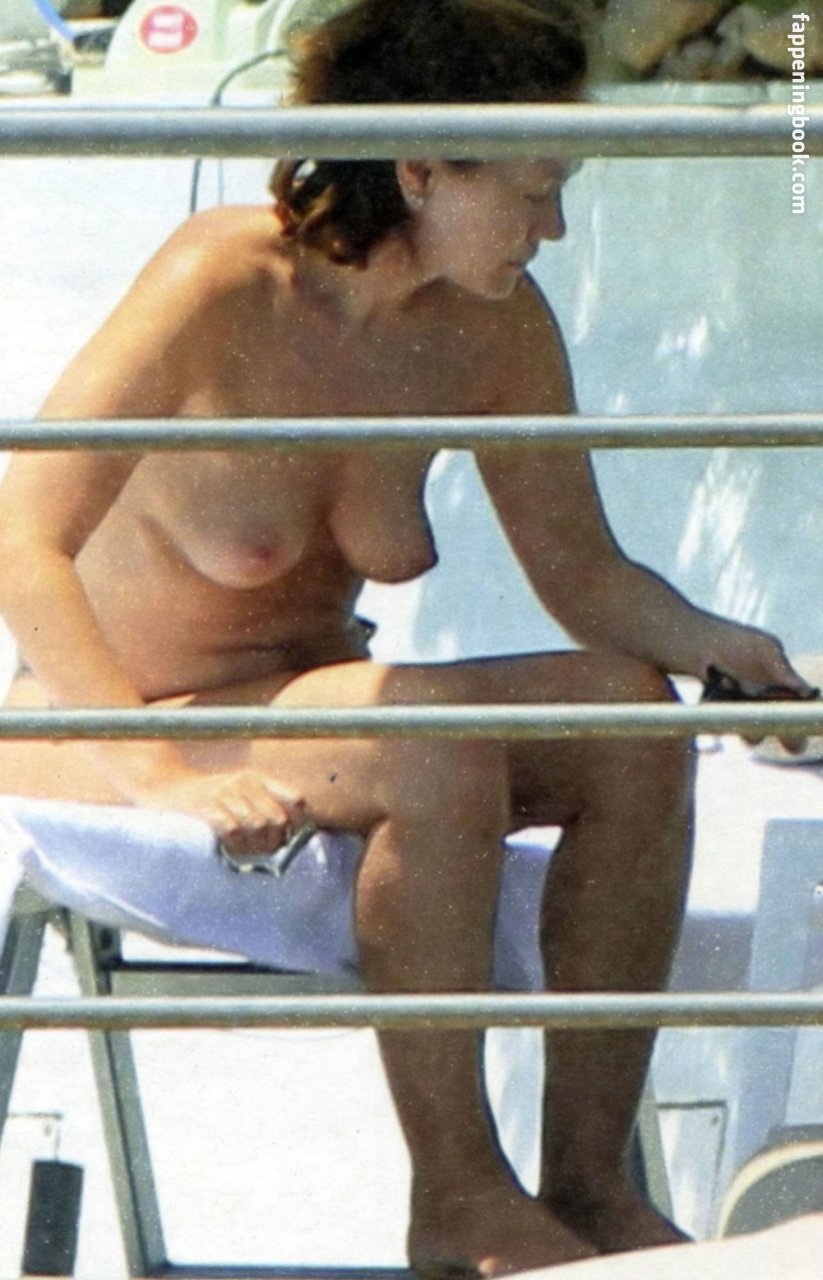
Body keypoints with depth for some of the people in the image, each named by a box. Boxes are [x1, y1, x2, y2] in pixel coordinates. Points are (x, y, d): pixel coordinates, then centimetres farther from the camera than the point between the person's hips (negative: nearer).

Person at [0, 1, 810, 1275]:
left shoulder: (494, 329, -3)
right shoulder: (222, 289, -22)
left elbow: (583, 572, 4)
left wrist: (717, 642, -18)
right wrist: (164, 775, -34)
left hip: (311, 708, 7)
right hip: (112, 729, -6)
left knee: (632, 717, -17)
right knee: (441, 739, -32)